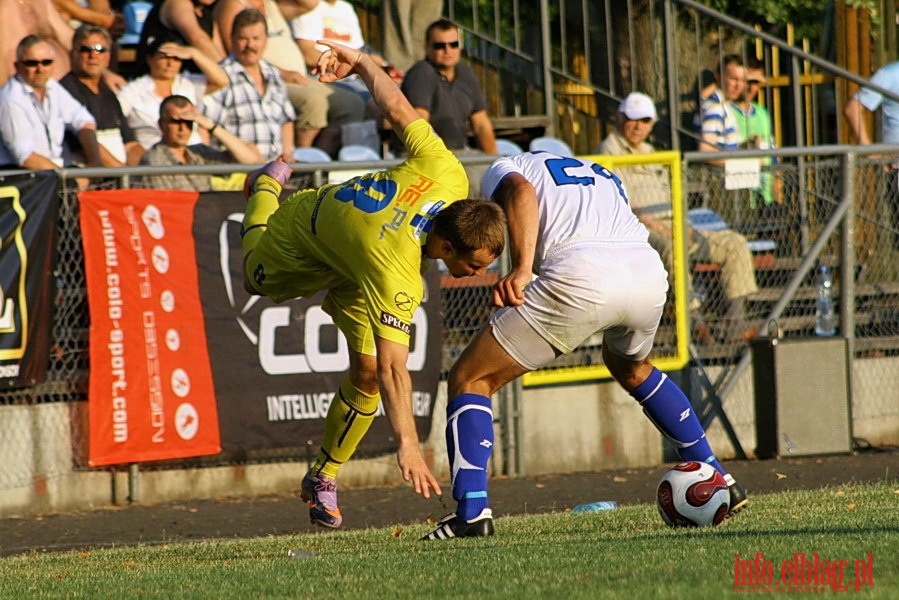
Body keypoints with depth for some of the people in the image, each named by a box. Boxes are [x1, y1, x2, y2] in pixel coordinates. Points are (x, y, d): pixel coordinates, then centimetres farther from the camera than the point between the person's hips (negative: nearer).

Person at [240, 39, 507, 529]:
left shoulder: (448, 176, -37)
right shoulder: (395, 277, -49)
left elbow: (400, 112, -24)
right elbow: (393, 367, -51)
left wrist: (360, 62, -8)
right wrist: (407, 446, -57)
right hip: (301, 234, -4)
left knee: (365, 372, -7)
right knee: (258, 277, 32)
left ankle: (323, 479, 15)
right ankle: (268, 185, 61)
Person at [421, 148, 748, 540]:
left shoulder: (505, 169, 23)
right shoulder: (603, 175, 40)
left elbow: (521, 192, -1)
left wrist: (520, 270, -12)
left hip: (582, 275, -6)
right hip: (649, 269, 6)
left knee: (470, 380, 7)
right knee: (633, 369, 38)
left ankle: (472, 511, -9)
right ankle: (719, 482, 37)